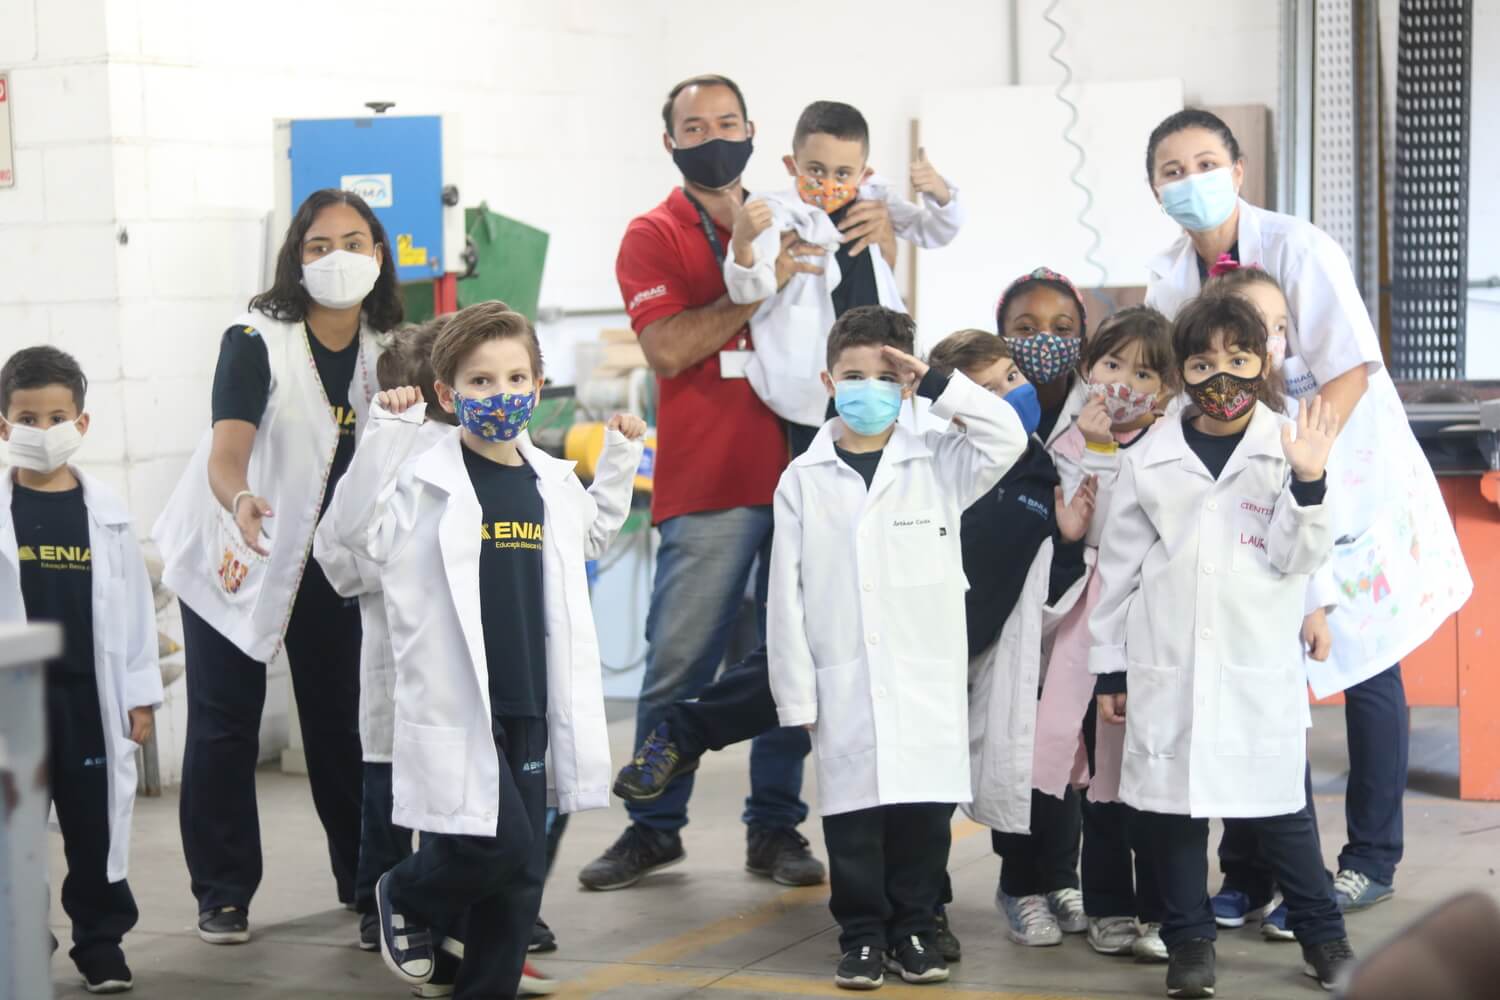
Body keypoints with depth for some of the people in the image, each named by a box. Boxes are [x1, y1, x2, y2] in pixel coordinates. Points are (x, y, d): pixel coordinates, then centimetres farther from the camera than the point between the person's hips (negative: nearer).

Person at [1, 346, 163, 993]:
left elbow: (133, 604, 5)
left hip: (90, 692, 1)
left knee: (95, 825, 7)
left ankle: (101, 943, 19)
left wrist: (141, 695, 3)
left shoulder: (105, 511, 3)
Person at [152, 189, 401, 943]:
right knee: (225, 724, 0)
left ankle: (365, 875, 20)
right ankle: (223, 894, 9)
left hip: (329, 556, 4)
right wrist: (241, 500, -51)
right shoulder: (254, 342, -19)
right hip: (234, 551, -4)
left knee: (341, 716, 6)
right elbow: (226, 452, -30)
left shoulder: (387, 349, -3)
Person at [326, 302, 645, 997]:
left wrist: (620, 460, 20)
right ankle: (406, 899, 19)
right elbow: (353, 527, -18)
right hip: (456, 706, -6)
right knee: (497, 849, -12)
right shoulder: (427, 477, -8)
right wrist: (388, 433, -24)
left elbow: (593, 535, 30)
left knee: (519, 877, 8)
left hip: (527, 706, 6)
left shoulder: (552, 481, 11)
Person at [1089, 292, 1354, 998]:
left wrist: (1308, 481, -19)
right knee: (1172, 802, 5)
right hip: (1166, 667, 2)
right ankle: (1189, 940, 18)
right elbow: (1118, 567, 8)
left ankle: (1321, 934, 18)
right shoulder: (1151, 458, 4)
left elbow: (1297, 558, -4)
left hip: (1260, 667, -2)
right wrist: (1110, 669, 8)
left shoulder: (1287, 446, 1)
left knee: (1279, 804, 2)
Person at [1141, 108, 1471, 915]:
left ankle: (1372, 861, 12)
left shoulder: (1297, 249, -17)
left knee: (1366, 666, 1)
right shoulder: (1170, 278, 0)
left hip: (1350, 477, -5)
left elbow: (1349, 373, -19)